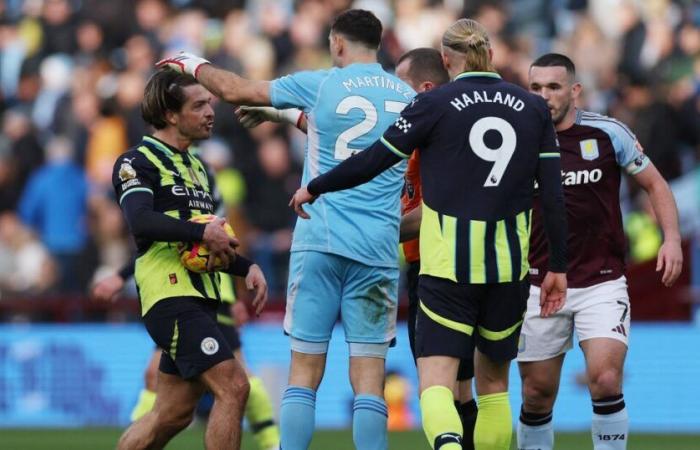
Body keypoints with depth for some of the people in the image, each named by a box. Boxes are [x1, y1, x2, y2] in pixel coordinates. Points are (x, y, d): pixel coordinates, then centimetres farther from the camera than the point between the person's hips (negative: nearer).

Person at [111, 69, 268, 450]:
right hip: (171, 294, -9)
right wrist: (202, 232, -30)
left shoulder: (197, 167, 23)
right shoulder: (138, 162, -5)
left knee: (173, 414, 9)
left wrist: (246, 268, 12)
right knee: (233, 387, -18)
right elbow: (141, 221, -23)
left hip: (200, 297, 9)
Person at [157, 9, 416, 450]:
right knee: (369, 376, -1)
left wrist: (193, 65, 28)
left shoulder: (320, 85, 0)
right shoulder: (408, 98, 10)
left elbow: (234, 90, 8)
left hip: (319, 240, -2)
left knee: (305, 372, 2)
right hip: (379, 249, 2)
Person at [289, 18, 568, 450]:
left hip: (447, 266, -3)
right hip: (510, 267, 3)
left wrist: (314, 188, 14)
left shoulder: (435, 104, -3)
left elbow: (374, 160, -1)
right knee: (494, 381, 18)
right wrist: (558, 268, 10)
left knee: (436, 382, -8)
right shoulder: (533, 108, 7)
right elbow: (554, 195, 4)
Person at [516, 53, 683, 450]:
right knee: (537, 395, 4)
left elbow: (654, 183, 7)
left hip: (602, 283, -2)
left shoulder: (609, 133, -3)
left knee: (606, 380, -18)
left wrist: (672, 238, -6)